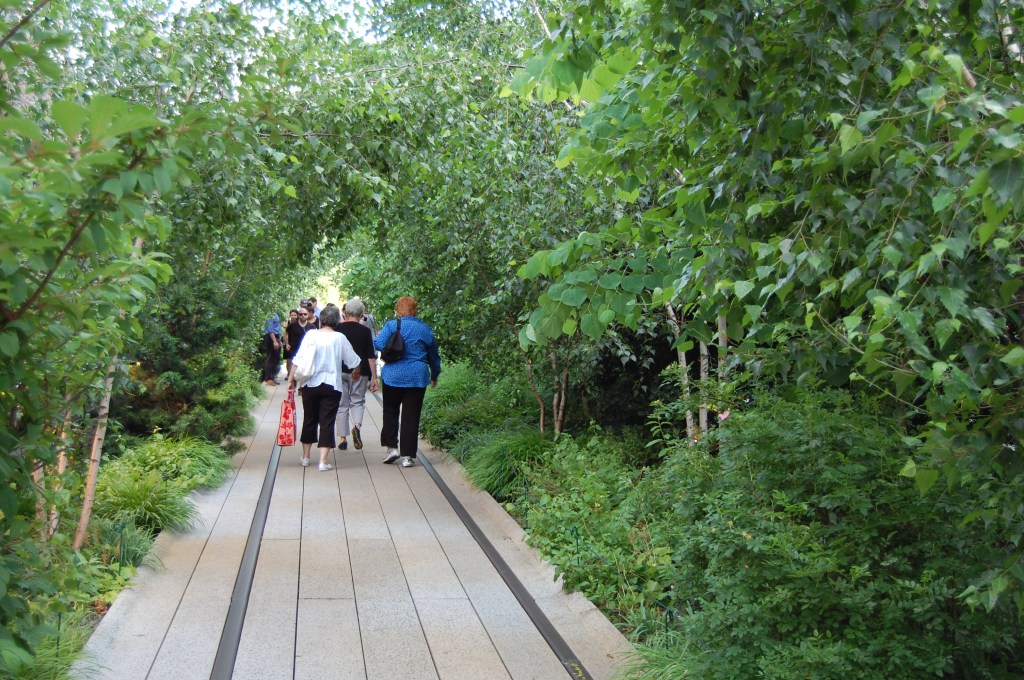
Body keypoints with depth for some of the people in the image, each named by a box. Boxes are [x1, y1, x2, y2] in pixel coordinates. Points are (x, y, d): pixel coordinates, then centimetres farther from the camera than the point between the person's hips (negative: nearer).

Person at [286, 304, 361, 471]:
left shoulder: (311, 335, -6)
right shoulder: (340, 338, -5)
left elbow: (298, 360, -9)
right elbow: (354, 361, 6)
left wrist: (291, 379, -1)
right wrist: (356, 372, 26)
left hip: (310, 384, 1)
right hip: (332, 385, -1)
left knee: (309, 420, 16)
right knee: (327, 422, 2)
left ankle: (305, 457, 26)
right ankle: (323, 461, -3)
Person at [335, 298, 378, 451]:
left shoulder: (338, 329, -1)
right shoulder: (365, 331, -4)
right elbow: (371, 357, -5)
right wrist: (374, 377, 0)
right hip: (360, 372, -1)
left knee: (342, 404, 9)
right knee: (358, 401, 12)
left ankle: (343, 439, 9)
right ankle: (357, 425, -17)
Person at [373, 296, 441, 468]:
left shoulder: (392, 325, -3)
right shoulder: (425, 329, 7)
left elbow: (379, 344, -15)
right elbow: (434, 356, 16)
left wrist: (376, 336, 9)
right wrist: (435, 376, 30)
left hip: (393, 376, -1)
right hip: (417, 378, 1)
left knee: (390, 411, 16)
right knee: (411, 416, 3)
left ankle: (391, 447, 7)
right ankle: (407, 456, 3)